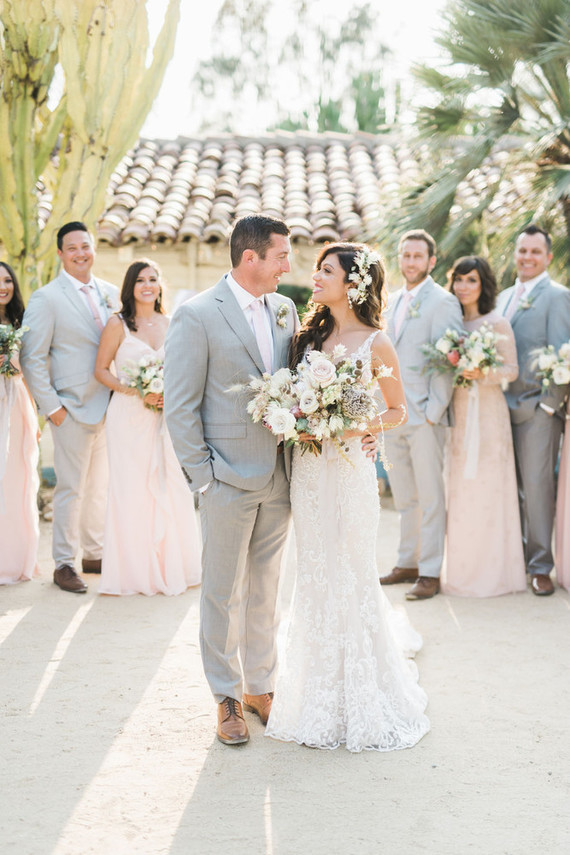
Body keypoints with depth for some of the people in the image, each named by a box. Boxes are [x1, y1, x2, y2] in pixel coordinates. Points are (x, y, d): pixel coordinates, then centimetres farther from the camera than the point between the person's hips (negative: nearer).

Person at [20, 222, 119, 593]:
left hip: (110, 406, 6)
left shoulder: (111, 293, 9)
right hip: (74, 409, -6)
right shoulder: (46, 298, -8)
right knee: (71, 489, 0)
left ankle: (95, 554, 27)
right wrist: (51, 407, -12)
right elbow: (32, 358, -9)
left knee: (100, 486, 14)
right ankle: (64, 564, 11)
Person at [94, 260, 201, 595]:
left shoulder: (171, 324, 10)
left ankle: (171, 565, 16)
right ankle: (135, 570, 9)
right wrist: (135, 392, -14)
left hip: (167, 416, 4)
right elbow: (101, 370, -1)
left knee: (171, 488, 2)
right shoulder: (118, 324, -2)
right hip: (129, 416, -3)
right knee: (131, 489, -2)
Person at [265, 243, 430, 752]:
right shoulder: (311, 336, 10)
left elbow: (398, 411, 2)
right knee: (316, 573, 10)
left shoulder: (375, 343, -5)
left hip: (349, 467, -5)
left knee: (351, 574, 1)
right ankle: (323, 694, 24)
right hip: (307, 468, 5)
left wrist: (362, 427, -15)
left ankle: (362, 700, 17)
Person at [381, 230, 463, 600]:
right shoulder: (395, 301, 16)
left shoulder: (443, 302, -7)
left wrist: (433, 412, -16)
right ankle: (408, 563, 23)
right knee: (404, 497, 14)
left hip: (424, 416, -7)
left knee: (430, 497, -1)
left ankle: (430, 573, 5)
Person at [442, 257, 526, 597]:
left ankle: (492, 572, 7)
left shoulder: (498, 324, -3)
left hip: (488, 411, -5)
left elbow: (511, 370, -5)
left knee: (487, 488, -3)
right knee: (459, 489, 5)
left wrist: (483, 374, -20)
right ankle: (462, 570, 13)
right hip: (457, 412, 5)